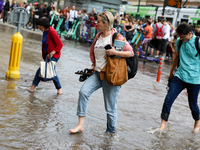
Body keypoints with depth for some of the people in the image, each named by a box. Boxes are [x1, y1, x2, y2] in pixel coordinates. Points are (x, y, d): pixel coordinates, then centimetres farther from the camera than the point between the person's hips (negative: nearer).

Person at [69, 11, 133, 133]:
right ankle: (81, 124, -9)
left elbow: (131, 53, -12)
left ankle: (111, 132, 22)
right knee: (83, 91, -16)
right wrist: (94, 64, 14)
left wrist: (115, 52, -23)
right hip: (98, 73, 6)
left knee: (110, 107, 2)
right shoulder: (98, 36, 11)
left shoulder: (116, 37, -10)